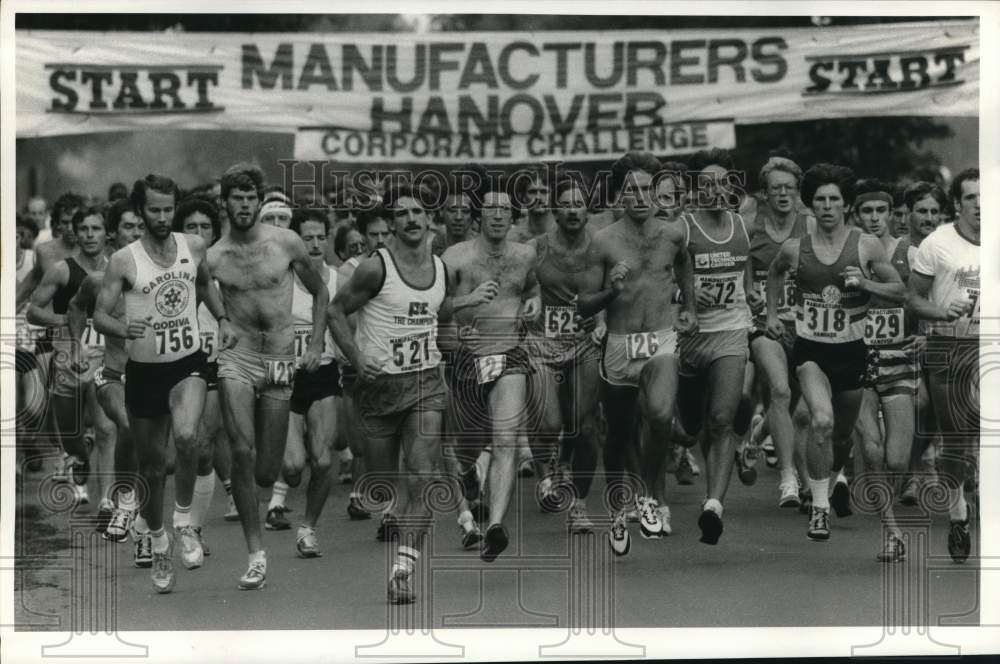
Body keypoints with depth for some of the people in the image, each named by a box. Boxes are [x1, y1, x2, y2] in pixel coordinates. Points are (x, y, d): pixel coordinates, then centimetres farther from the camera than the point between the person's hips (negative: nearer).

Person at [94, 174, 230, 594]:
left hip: (189, 364, 1)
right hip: (144, 371, -1)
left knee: (186, 435, -30)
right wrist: (124, 329, -29)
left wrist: (222, 319, 10)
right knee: (151, 468, 10)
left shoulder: (193, 247, 1)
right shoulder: (124, 260, -9)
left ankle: (184, 521, -8)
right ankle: (158, 542, 34)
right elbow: (100, 316, -9)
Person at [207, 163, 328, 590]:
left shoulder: (286, 243, 1)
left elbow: (320, 292, 13)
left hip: (280, 362, 1)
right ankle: (256, 554, -11)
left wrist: (316, 345, 7)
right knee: (242, 452, -20)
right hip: (236, 359, -1)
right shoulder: (212, 258, 1)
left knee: (266, 473, 2)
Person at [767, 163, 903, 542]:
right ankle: (819, 507, -15)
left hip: (851, 350, 1)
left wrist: (865, 284, -18)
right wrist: (771, 314, 14)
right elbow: (775, 273, 20)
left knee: (843, 432, 18)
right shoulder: (794, 249, -3)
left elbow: (899, 292, -2)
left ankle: (838, 477, 52)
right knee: (821, 421, -25)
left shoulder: (866, 246, -6)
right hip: (810, 349, -1)